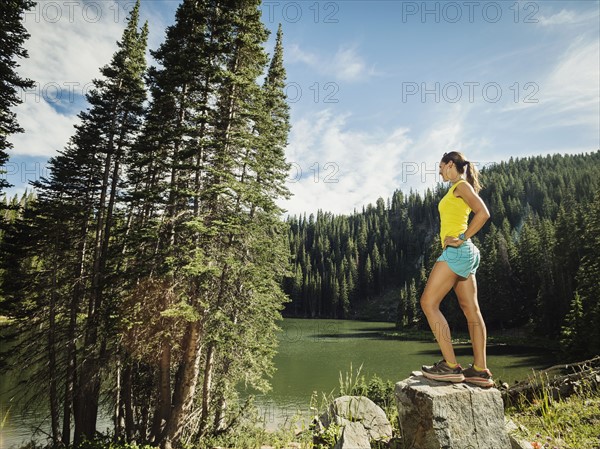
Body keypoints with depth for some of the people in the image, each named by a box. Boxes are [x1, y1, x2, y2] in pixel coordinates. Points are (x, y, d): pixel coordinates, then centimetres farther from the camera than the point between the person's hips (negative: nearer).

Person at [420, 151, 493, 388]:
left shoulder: (461, 185, -5)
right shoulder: (459, 189, 22)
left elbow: (483, 213, -19)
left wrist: (461, 239, -17)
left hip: (457, 251, -10)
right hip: (463, 253, 10)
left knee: (428, 302, -11)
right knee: (471, 310, 6)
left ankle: (450, 366, -9)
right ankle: (480, 370, 10)